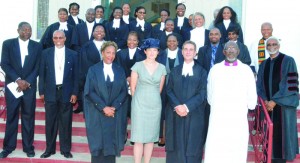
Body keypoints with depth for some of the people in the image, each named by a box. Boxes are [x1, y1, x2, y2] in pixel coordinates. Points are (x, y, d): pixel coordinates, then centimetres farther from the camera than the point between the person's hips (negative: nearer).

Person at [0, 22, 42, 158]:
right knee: (11, 117, 5)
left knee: (28, 117, 4)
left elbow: (37, 67, 3)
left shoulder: (37, 46, 6)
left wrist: (27, 82, -9)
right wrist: (18, 79, -13)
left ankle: (28, 147, 14)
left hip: (29, 86, 1)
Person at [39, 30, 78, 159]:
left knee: (65, 122, 5)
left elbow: (75, 75, 4)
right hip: (50, 92, 1)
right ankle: (49, 149, 16)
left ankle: (65, 149, 14)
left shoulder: (73, 54, 3)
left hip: (66, 92, 0)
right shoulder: (46, 53, 5)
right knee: (50, 122, 6)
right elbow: (42, 74, 5)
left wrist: (75, 93, -2)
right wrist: (41, 92, 0)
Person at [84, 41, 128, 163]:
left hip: (115, 114, 2)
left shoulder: (120, 70, 7)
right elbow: (89, 91, -6)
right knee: (98, 144, 1)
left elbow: (124, 91, 3)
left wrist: (114, 107, -11)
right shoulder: (93, 70, 0)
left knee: (112, 143, 5)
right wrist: (103, 107, -15)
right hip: (97, 114, -2)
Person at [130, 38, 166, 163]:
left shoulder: (162, 68, 4)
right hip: (140, 104, -3)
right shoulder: (138, 66, -4)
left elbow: (160, 88, 12)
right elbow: (132, 87, 2)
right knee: (139, 137, -2)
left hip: (155, 105, 3)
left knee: (151, 136, 8)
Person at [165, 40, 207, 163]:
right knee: (176, 145, 4)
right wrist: (177, 106, -14)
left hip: (194, 115, -2)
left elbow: (202, 93, -5)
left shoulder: (201, 72, 4)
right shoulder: (175, 71, 13)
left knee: (192, 146, 1)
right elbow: (169, 90, 4)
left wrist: (187, 107, -17)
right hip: (176, 114, 2)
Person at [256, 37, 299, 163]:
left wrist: (275, 101, -14)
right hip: (268, 105, 4)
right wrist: (265, 100, -7)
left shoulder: (288, 61, -3)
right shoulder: (263, 65, 14)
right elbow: (260, 85, 11)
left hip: (283, 105, -4)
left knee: (282, 134, -2)